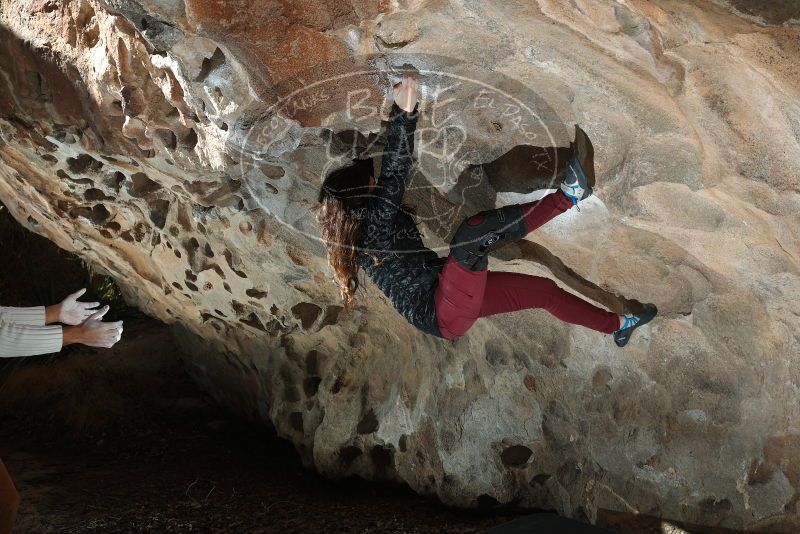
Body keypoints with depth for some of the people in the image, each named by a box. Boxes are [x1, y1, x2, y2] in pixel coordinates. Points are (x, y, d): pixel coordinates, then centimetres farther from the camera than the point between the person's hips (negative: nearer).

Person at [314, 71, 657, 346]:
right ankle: (568, 195, -21)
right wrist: (404, 113, -39)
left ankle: (617, 326, 32)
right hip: (446, 314, -10)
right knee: (473, 231, -32)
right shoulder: (374, 226, -19)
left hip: (453, 297, 10)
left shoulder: (357, 235, 7)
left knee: (544, 290, 14)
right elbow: (393, 178, -34)